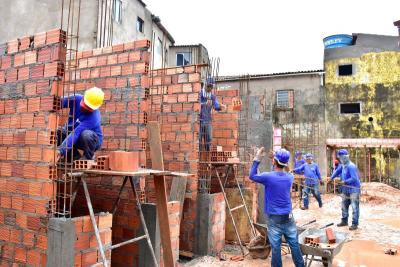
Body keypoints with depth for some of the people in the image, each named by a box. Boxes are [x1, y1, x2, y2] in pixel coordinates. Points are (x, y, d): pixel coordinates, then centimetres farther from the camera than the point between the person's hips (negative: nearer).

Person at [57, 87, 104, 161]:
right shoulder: (76, 99, -18)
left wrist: (61, 150, -49)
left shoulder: (93, 117, -35)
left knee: (86, 134, -40)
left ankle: (89, 157, -8)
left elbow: (75, 134, -42)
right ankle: (75, 155, 6)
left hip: (92, 140, -6)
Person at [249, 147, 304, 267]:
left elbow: (252, 176, 0)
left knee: (276, 247, 5)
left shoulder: (268, 177, -15)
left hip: (274, 218, -4)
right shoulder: (290, 177, 0)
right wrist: (277, 159, 15)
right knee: (294, 245, 15)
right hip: (288, 217, 4)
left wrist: (257, 159, 1)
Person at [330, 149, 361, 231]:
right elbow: (337, 171, 15)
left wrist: (344, 182, -25)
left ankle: (355, 224, 3)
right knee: (344, 205, 16)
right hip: (345, 189, 9)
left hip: (354, 189, -9)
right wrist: (331, 178, 1)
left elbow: (354, 178, -27)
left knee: (354, 207, -4)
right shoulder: (342, 165, 4)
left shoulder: (351, 166, -23)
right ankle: (344, 221, 28)